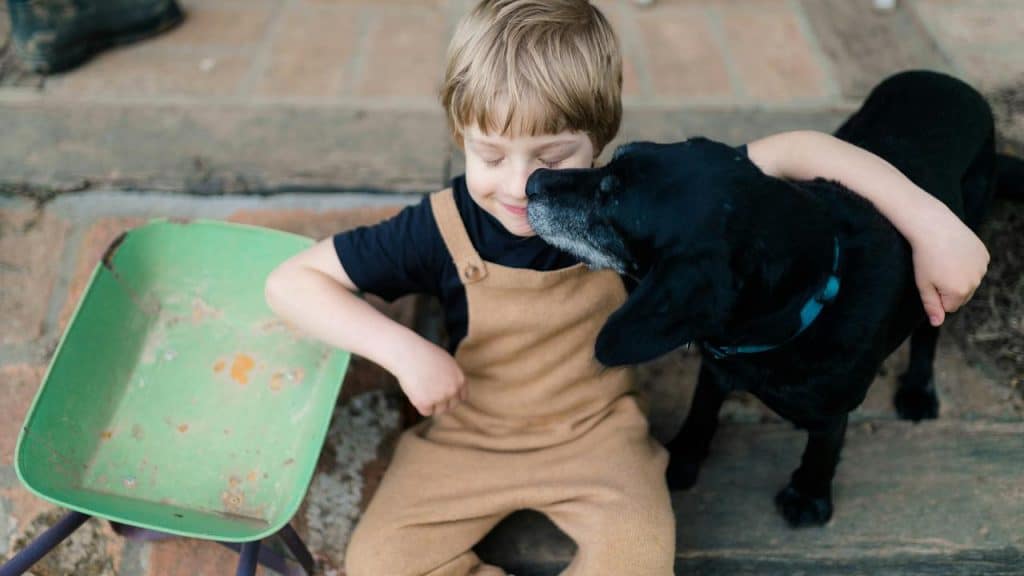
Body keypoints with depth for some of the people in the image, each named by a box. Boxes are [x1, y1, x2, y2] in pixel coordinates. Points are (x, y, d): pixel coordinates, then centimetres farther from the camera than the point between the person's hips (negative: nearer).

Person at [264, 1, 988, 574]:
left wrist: (929, 221, -25)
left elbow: (787, 152, -19)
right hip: (468, 435, 1)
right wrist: (403, 349, -31)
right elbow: (291, 280, -18)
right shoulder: (440, 230, -22)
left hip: (596, 429, 0)